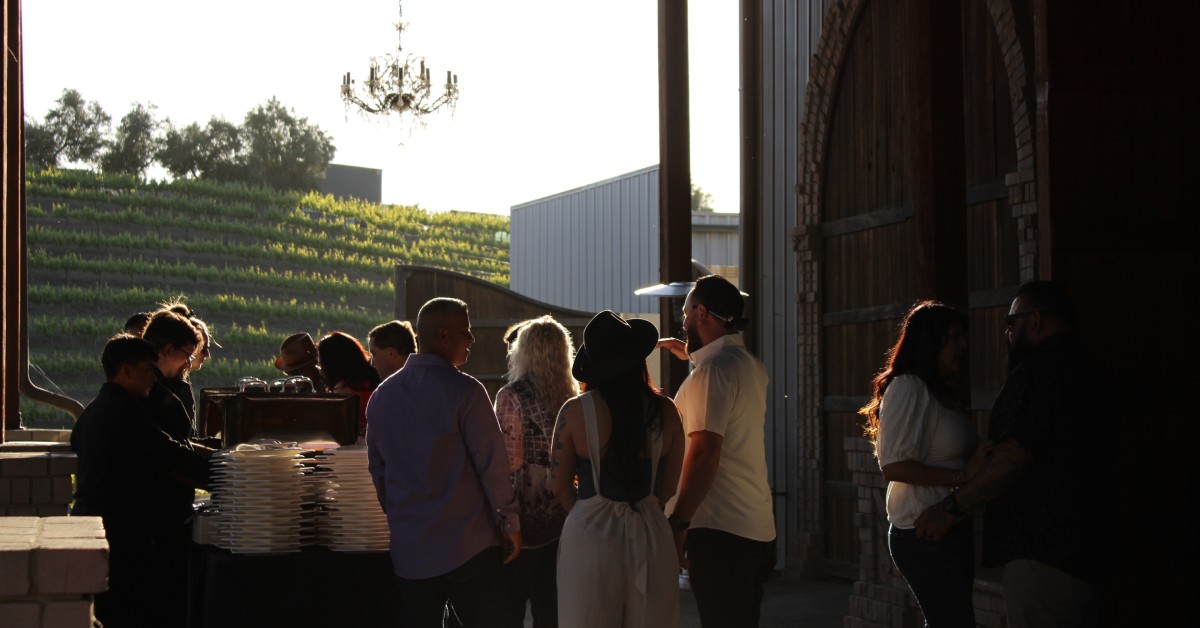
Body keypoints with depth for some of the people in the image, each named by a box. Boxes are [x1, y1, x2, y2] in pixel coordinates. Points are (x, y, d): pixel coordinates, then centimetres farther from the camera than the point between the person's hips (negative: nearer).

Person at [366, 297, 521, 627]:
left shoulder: (381, 396, 7)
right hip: (468, 549, -5)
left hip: (408, 551, 5)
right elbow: (492, 464, -9)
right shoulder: (464, 390, -11)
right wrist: (510, 525, 1)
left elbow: (377, 470, 13)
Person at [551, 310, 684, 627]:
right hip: (650, 535, 2)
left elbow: (561, 486, 1)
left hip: (591, 535, -2)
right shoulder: (664, 410, -2)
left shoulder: (575, 411, -8)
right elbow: (667, 488, 5)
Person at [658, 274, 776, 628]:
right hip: (758, 528, 9)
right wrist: (693, 355, 42)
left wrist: (678, 523, -20)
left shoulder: (713, 370, -12)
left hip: (719, 532, -9)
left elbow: (704, 452, -21)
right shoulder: (751, 366, 16)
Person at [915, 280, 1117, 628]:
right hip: (1089, 549, 10)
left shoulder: (1038, 370, -13)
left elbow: (1015, 455, -21)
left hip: (1042, 550, -10)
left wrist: (951, 509, -14)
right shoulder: (1093, 372, 17)